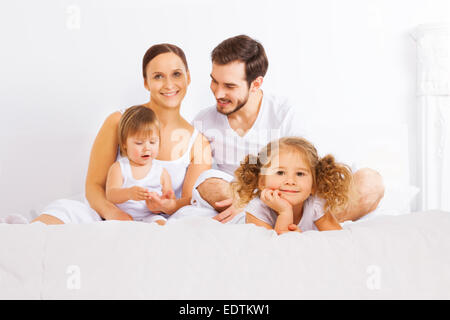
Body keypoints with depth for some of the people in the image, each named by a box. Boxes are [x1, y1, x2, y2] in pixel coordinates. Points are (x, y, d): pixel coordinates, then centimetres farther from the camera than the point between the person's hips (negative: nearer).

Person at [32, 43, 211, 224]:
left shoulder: (199, 144, 6)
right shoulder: (119, 123, 1)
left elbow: (191, 202, 0)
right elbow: (93, 185, -1)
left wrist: (171, 206, -25)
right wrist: (112, 212, -24)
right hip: (105, 219, -3)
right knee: (65, 209, -33)